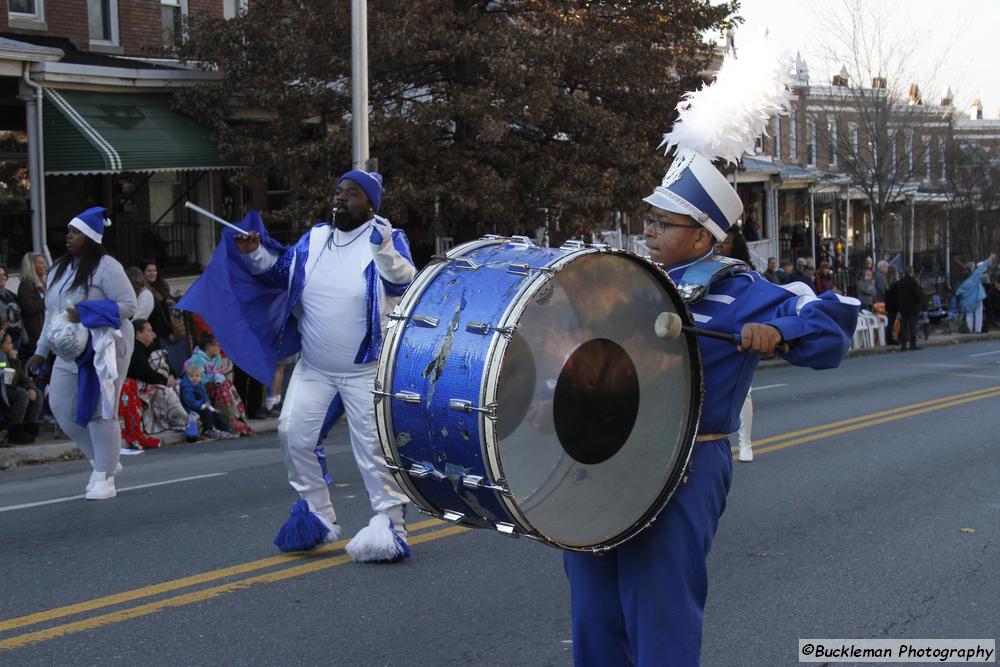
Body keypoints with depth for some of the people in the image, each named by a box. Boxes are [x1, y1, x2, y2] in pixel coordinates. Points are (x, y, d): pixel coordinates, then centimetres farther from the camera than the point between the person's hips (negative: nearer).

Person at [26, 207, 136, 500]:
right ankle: (104, 461, 23)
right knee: (61, 408, 5)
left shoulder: (105, 266, -10)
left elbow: (128, 303, -16)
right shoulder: (60, 269, 14)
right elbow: (52, 313, 20)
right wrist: (41, 351, 18)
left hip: (103, 350, -8)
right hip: (69, 353, 8)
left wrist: (84, 314, -22)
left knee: (99, 412, -5)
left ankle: (104, 478, 6)